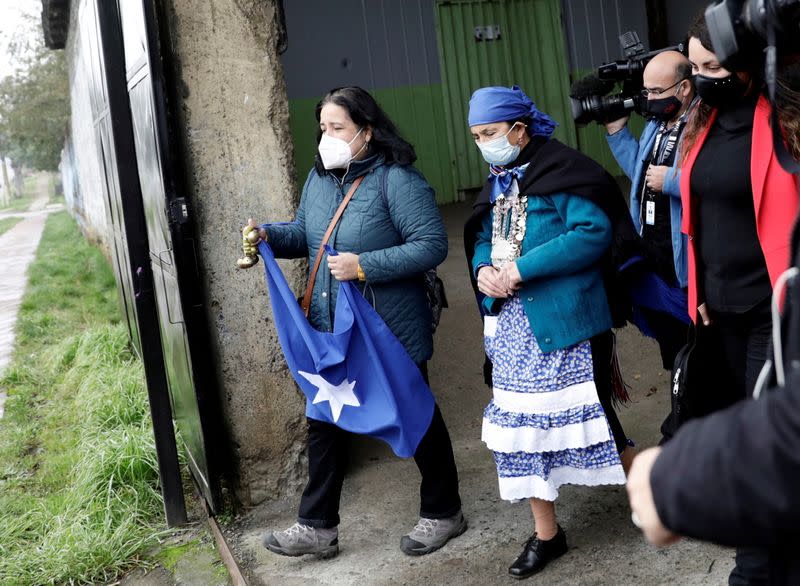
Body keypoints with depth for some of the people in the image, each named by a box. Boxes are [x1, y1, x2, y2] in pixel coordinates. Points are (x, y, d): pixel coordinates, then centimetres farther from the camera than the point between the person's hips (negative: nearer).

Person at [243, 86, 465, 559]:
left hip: (391, 333, -7)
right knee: (324, 422, 11)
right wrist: (270, 235, -2)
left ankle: (443, 513, 30)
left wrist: (365, 266, -27)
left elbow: (432, 245, -22)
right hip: (331, 331, 7)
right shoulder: (318, 178, 7)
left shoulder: (397, 180, -17)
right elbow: (305, 234, 18)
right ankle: (317, 526, 23)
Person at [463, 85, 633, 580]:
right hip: (511, 323, 8)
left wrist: (521, 269, -22)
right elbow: (481, 237, 20)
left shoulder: (562, 173, -10)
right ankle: (546, 533, 23)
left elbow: (594, 232, -21)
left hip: (563, 320, -7)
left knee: (587, 413, 0)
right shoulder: (498, 185, 15)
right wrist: (483, 269, -5)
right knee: (521, 424, 9)